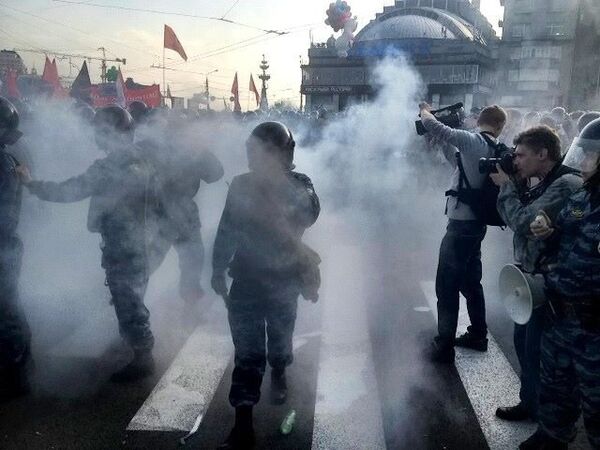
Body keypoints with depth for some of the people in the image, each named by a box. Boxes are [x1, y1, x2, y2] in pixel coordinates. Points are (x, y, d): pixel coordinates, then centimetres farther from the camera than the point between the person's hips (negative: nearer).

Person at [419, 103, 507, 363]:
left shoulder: (473, 141, -16)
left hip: (461, 225, -8)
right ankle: (478, 335, 32)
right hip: (476, 223, 8)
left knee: (446, 286, 0)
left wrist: (425, 111, 1)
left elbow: (434, 127, -18)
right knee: (470, 281, 20)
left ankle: (444, 346, 7)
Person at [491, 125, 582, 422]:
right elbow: (515, 219, 12)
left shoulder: (566, 185, -20)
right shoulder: (543, 184, 9)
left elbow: (523, 223, -26)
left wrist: (507, 186, -13)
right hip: (530, 276, 9)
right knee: (523, 341, 19)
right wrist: (512, 186, -1)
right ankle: (530, 403, 35)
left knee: (537, 352, 1)